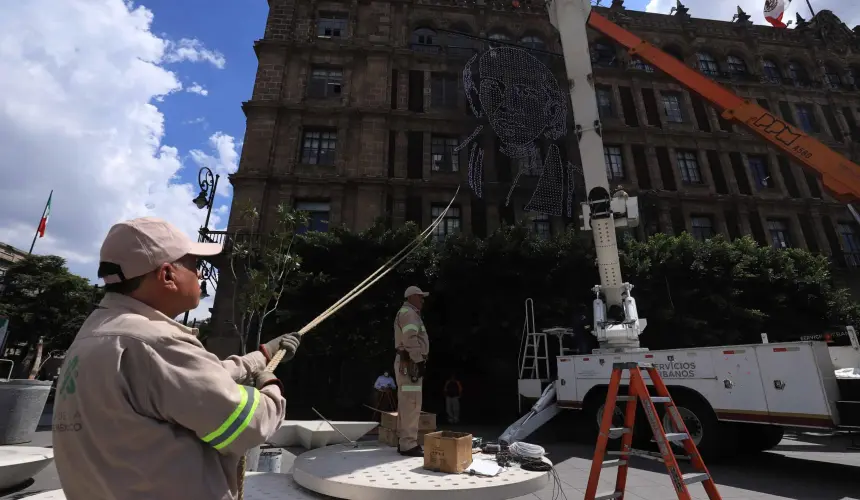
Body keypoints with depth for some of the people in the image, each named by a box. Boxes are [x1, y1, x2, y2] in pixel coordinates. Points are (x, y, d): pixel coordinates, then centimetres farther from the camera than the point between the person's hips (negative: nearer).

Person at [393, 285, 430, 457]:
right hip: (409, 363, -11)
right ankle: (408, 445, -8)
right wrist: (419, 361, -20)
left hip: (407, 363, 11)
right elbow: (410, 339, -20)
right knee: (411, 405, -11)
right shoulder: (408, 312, -9)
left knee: (406, 404, 13)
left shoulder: (409, 314, 24)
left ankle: (404, 441, 19)